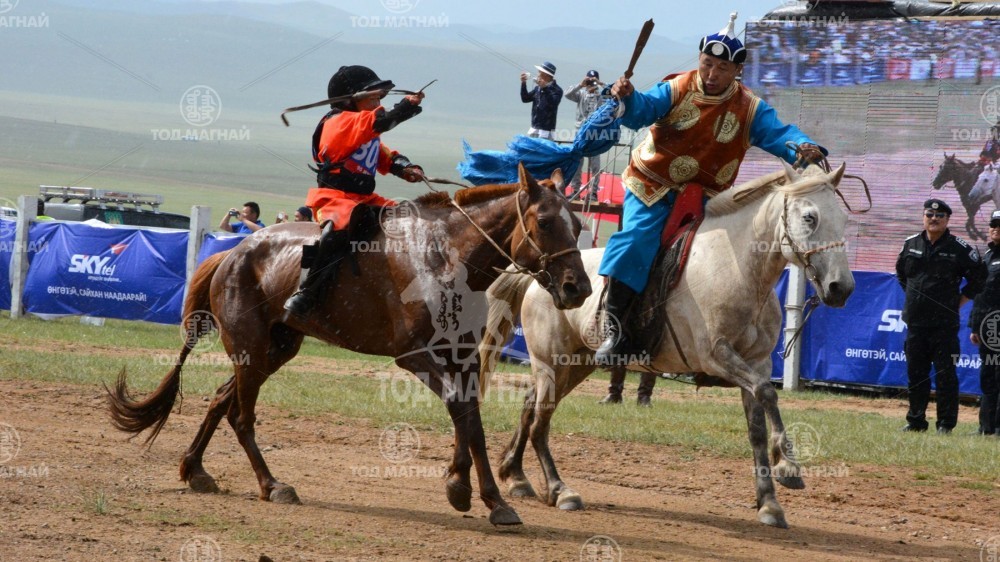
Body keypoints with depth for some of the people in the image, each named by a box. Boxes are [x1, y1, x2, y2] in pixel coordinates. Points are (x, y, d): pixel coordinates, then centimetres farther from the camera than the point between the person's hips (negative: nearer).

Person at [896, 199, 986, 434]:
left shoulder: (959, 248, -4)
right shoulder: (911, 244, 9)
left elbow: (979, 275, 3)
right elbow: (901, 272, 26)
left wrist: (962, 299, 1)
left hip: (945, 324, -4)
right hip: (915, 322, 4)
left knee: (945, 375, -4)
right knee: (915, 374, 9)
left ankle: (946, 423, 1)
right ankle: (915, 421, 18)